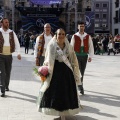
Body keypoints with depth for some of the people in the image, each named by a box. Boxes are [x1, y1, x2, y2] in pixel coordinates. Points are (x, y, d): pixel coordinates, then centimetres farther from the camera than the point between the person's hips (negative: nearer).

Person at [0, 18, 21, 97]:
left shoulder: (12, 33, 6)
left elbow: (17, 43, 7)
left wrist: (18, 53, -4)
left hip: (9, 56, 3)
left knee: (8, 72, 13)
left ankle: (6, 86, 34)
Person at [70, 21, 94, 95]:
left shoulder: (88, 36, 3)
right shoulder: (74, 36, -1)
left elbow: (91, 47, 3)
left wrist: (90, 56, -5)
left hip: (84, 56, 2)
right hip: (77, 55, -2)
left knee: (82, 72, 11)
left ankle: (79, 84, 28)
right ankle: (80, 86, -3)